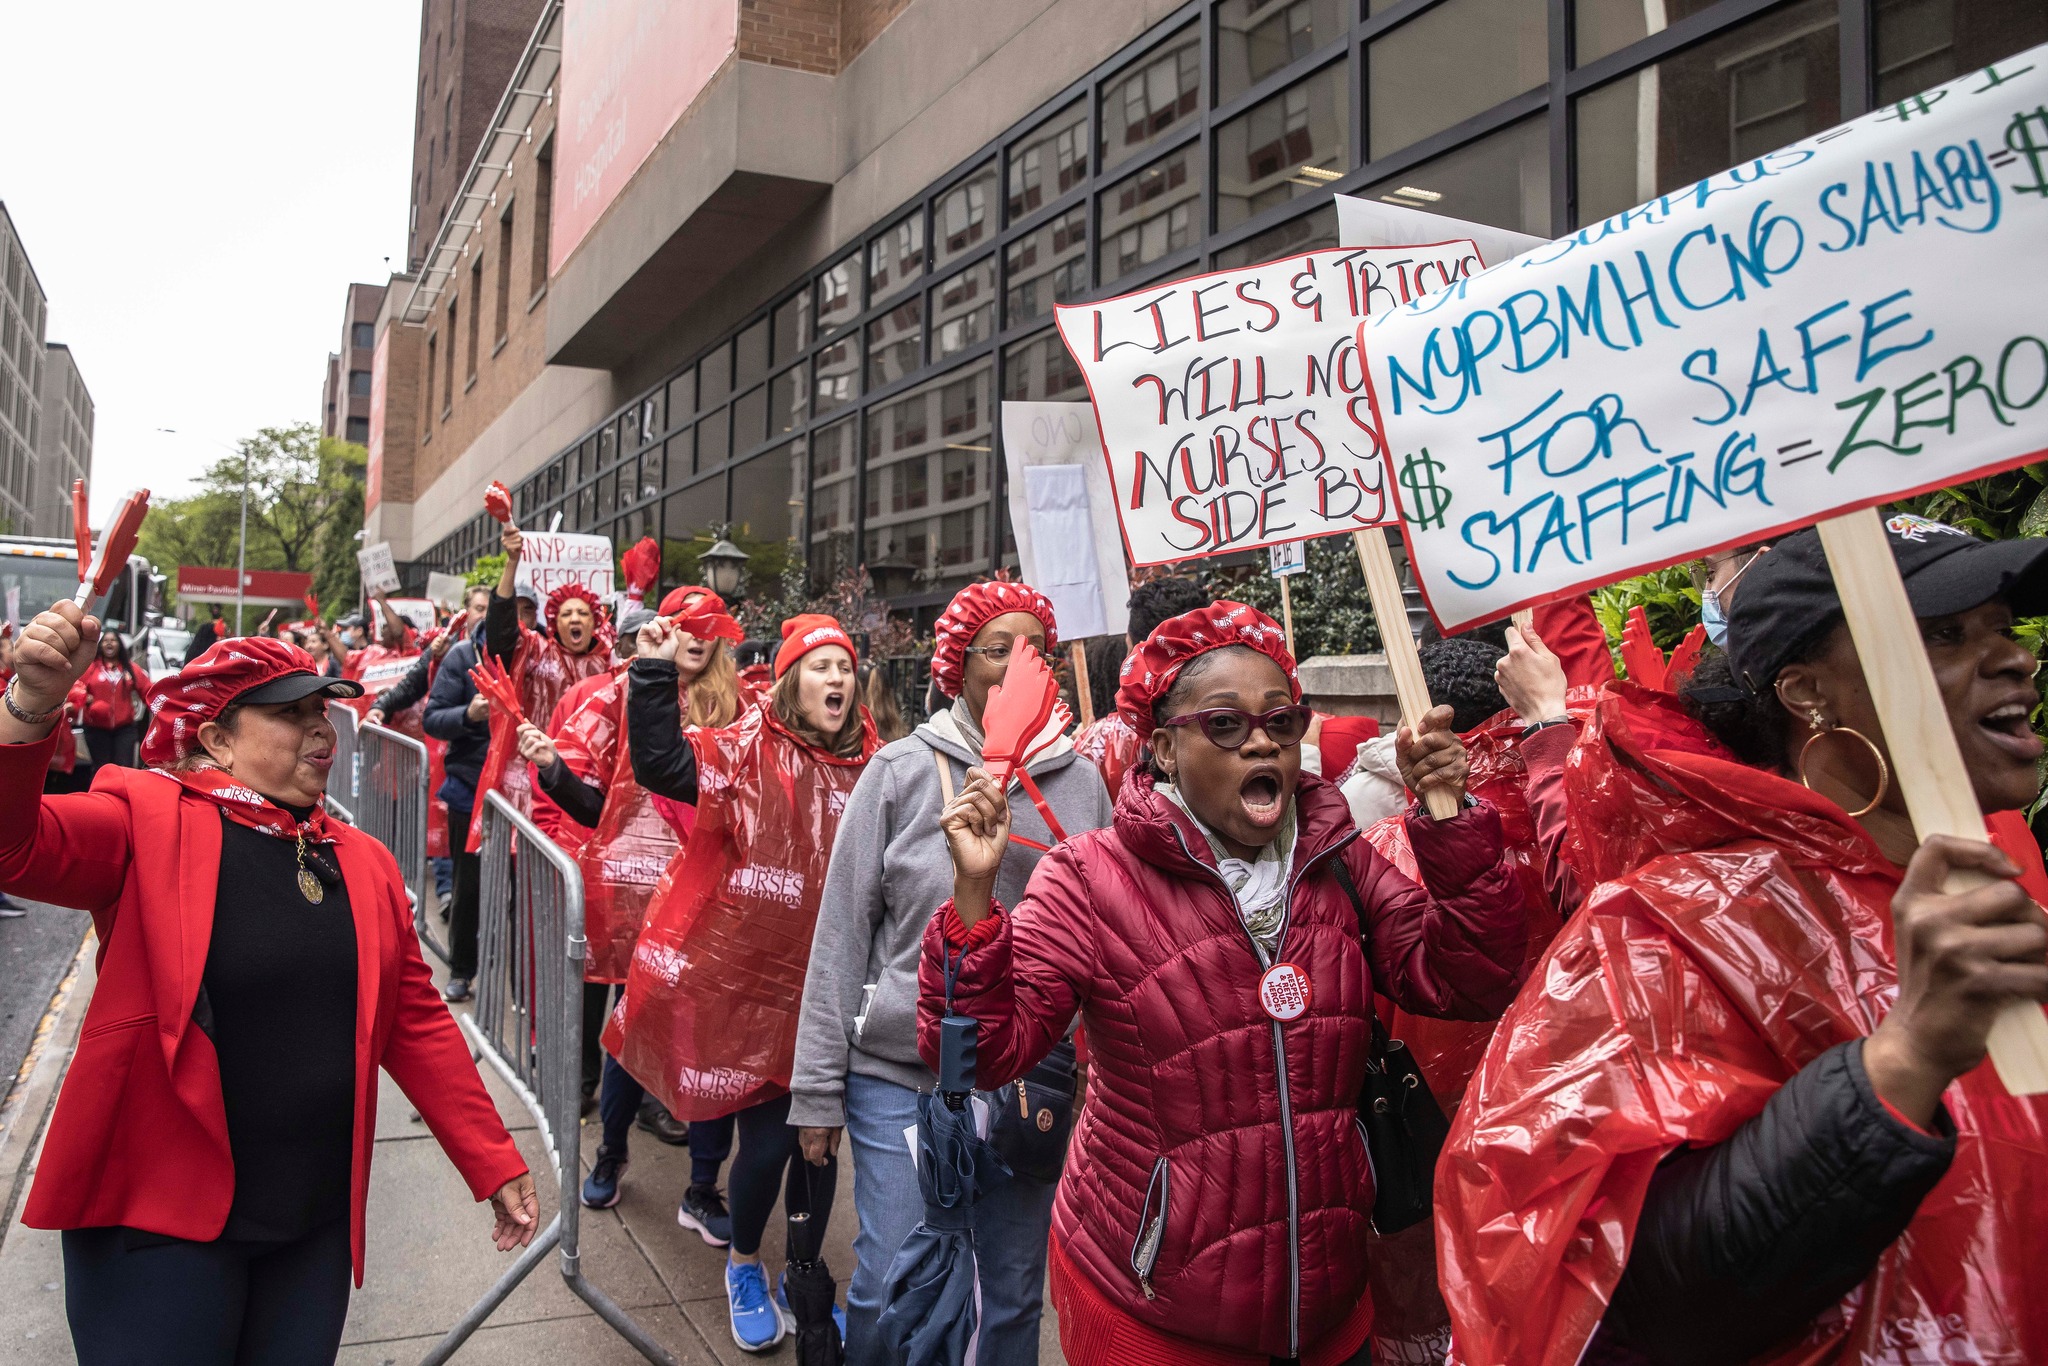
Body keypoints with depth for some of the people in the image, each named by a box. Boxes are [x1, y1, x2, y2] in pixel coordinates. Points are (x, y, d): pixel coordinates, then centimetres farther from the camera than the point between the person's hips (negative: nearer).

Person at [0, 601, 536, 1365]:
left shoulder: (364, 863, 3)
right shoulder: (150, 821, -8)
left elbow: (416, 1027, 6)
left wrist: (495, 1167, 5)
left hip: (319, 1220, 4)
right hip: (159, 1214, -4)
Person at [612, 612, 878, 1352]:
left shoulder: (869, 766, 4)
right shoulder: (749, 750, -7)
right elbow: (660, 764, -22)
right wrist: (656, 672, -30)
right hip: (750, 980, -3)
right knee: (767, 1135, 2)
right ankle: (744, 1267, 32)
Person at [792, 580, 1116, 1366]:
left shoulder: (1081, 782, 3)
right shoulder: (904, 770, -4)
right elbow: (841, 934, -2)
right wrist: (819, 1089, -2)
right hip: (901, 1072, -2)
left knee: (1016, 1296, 12)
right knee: (890, 1288, 0)